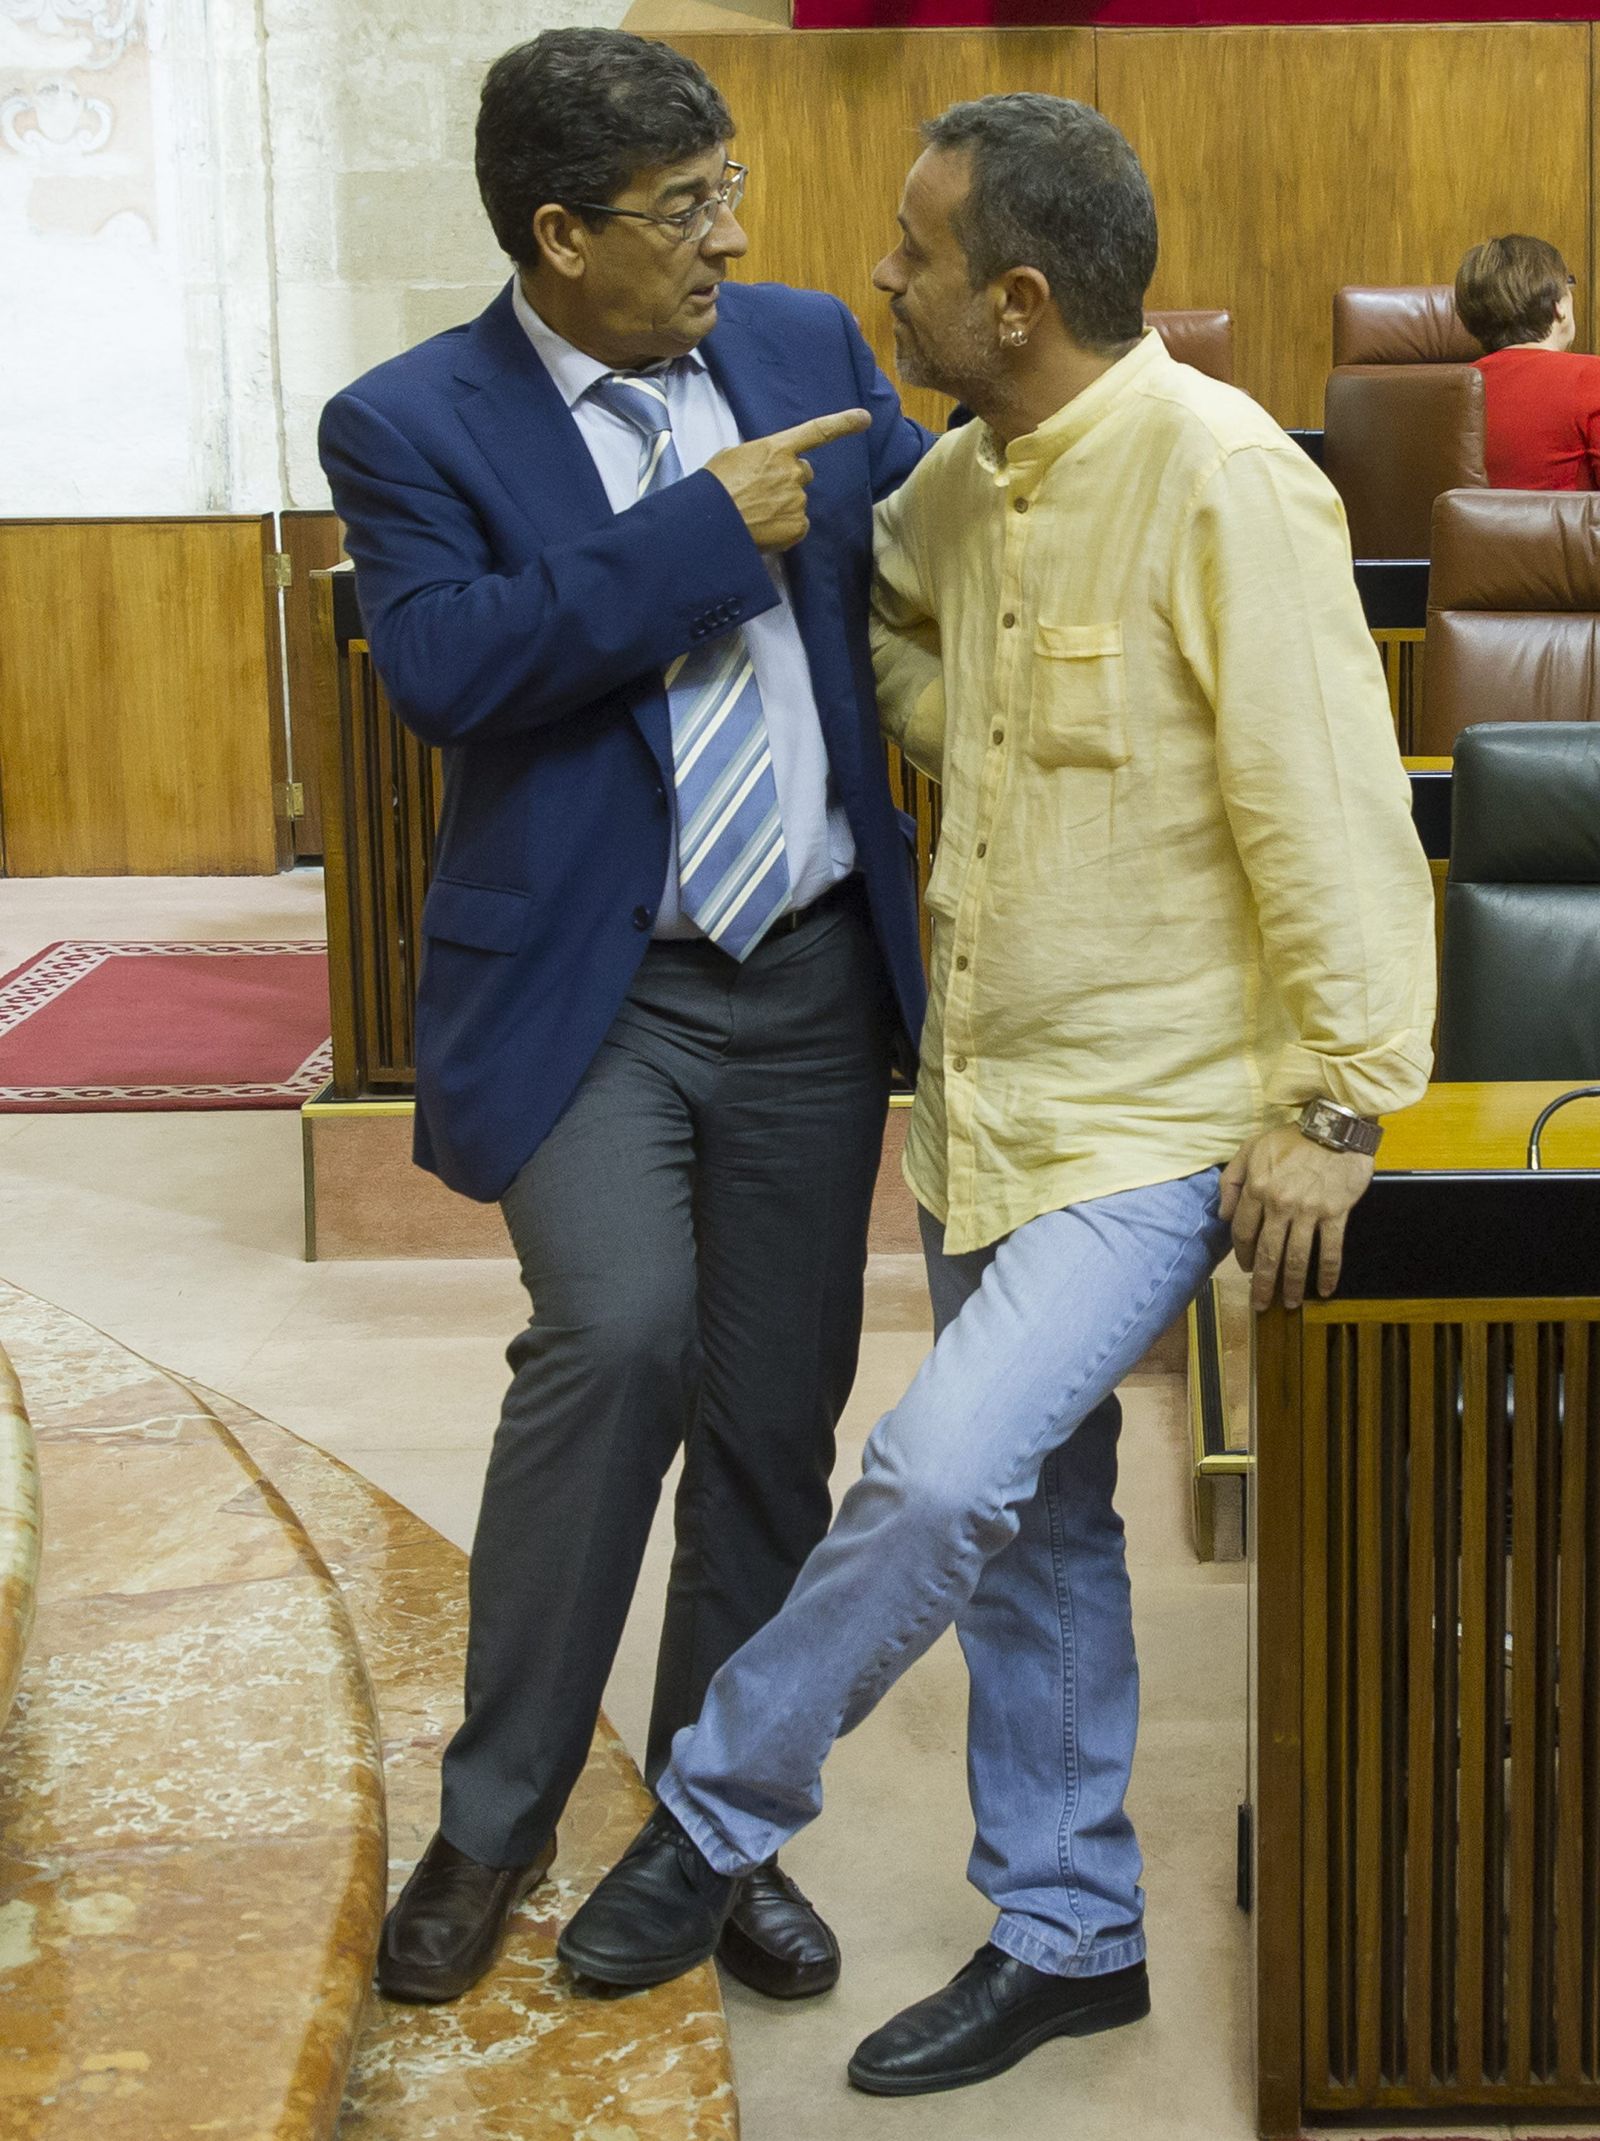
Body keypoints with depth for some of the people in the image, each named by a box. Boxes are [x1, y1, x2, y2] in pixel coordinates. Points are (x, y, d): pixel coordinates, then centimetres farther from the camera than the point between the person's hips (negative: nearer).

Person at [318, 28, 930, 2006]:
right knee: (616, 1337, -23)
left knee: (776, 1414, 9)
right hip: (593, 987, -4)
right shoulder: (410, 425, -6)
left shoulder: (805, 348, 7)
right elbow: (444, 671, -21)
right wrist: (704, 535, -21)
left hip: (815, 972, 5)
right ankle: (494, 1825, -2)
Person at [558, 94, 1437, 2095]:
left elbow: (1335, 814, -20)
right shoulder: (964, 482, 5)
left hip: (1155, 1112, -8)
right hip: (984, 1099, 8)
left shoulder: (1221, 481, -19)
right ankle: (1068, 1934, 29)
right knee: (1031, 1524, 14)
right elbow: (887, 608, 30)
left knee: (940, 1473, -19)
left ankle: (714, 1812, 5)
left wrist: (1340, 1104, -20)